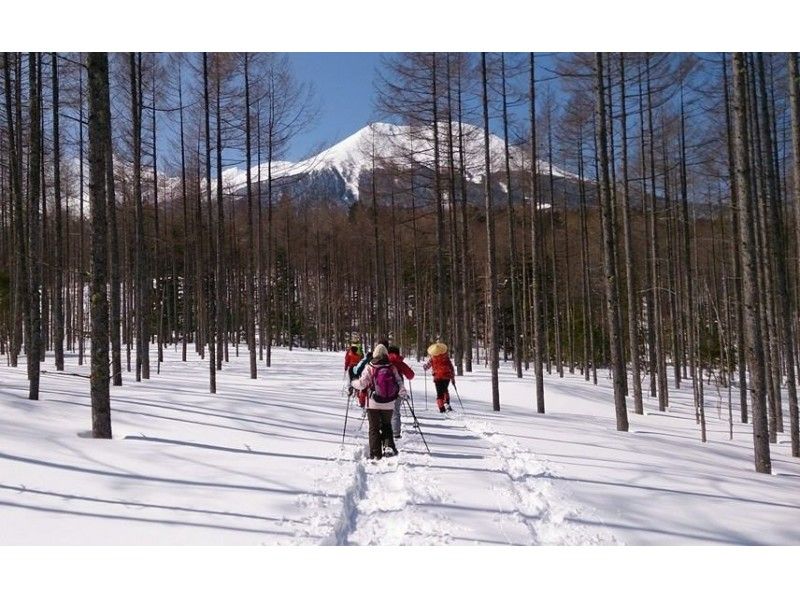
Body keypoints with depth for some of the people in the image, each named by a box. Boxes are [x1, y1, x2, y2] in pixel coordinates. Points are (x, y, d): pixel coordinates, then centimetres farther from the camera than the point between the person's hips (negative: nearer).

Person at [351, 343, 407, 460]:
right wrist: (402, 394, 16)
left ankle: (376, 454, 5)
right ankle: (390, 446, 2)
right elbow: (399, 383, -3)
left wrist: (353, 383, 11)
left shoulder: (369, 367, -9)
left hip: (373, 403, -2)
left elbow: (362, 384, -10)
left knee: (374, 428, 9)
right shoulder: (392, 368, -3)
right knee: (386, 425, 22)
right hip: (389, 404, 2)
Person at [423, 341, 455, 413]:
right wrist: (453, 377, 14)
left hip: (437, 378, -1)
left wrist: (423, 366, 31)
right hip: (447, 377, 1)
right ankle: (447, 403, 10)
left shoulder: (432, 359, -4)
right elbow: (451, 367, 4)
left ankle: (442, 408, -1)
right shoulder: (446, 357, 0)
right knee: (445, 390, 25)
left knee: (439, 393, 7)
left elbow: (426, 367, 6)